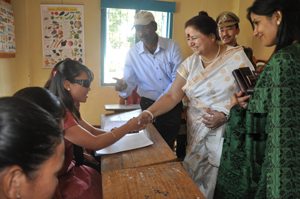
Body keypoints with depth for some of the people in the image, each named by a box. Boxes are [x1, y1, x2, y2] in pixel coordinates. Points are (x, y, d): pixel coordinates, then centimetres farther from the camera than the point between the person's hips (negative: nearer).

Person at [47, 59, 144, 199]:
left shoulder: (69, 108, 3)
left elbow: (93, 131, 4)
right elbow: (95, 143, -26)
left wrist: (124, 129, -8)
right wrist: (128, 127, -16)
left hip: (67, 170, 8)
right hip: (57, 181, -8)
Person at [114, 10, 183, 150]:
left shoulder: (172, 46, -8)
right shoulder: (132, 53, -5)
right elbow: (130, 82, -5)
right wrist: (123, 87, -29)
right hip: (148, 105, 0)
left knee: (168, 145, 12)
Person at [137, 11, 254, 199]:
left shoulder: (237, 57, -4)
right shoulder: (190, 63, 4)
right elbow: (172, 96, -1)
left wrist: (225, 115, -16)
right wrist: (149, 113, -15)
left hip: (228, 132, -2)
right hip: (197, 132, 3)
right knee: (192, 182, 5)